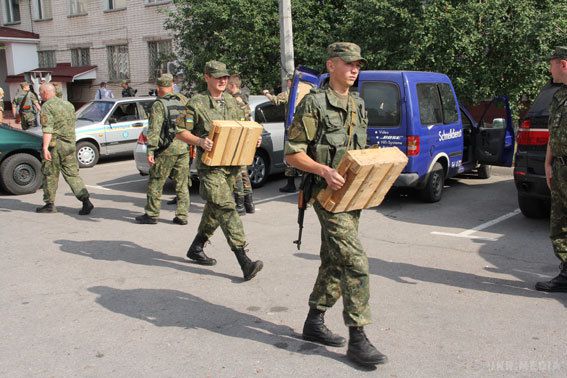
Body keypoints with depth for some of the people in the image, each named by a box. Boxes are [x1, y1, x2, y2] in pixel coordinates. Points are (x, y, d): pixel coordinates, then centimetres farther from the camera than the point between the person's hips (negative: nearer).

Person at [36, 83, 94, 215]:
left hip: (55, 145, -6)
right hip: (70, 144, 6)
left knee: (50, 174, 7)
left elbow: (47, 129, -20)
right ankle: (86, 201, -7)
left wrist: (45, 148, -25)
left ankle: (49, 204, 16)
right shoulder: (68, 104, 15)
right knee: (72, 174, 6)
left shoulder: (47, 107, -9)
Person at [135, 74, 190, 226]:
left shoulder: (159, 105, -7)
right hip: (184, 147, 5)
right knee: (182, 184, 10)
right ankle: (182, 216, 12)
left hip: (167, 150, -5)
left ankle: (151, 215, 11)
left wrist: (150, 151, -15)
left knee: (156, 183, 6)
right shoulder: (183, 100, 9)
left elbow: (154, 130, -14)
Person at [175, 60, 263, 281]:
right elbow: (181, 132, -4)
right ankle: (244, 261, -19)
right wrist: (199, 141, -21)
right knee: (226, 209, -15)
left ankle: (196, 248, 33)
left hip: (232, 164, 7)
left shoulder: (232, 103, 16)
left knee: (215, 209, 15)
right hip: (209, 165, -7)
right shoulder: (196, 103, -3)